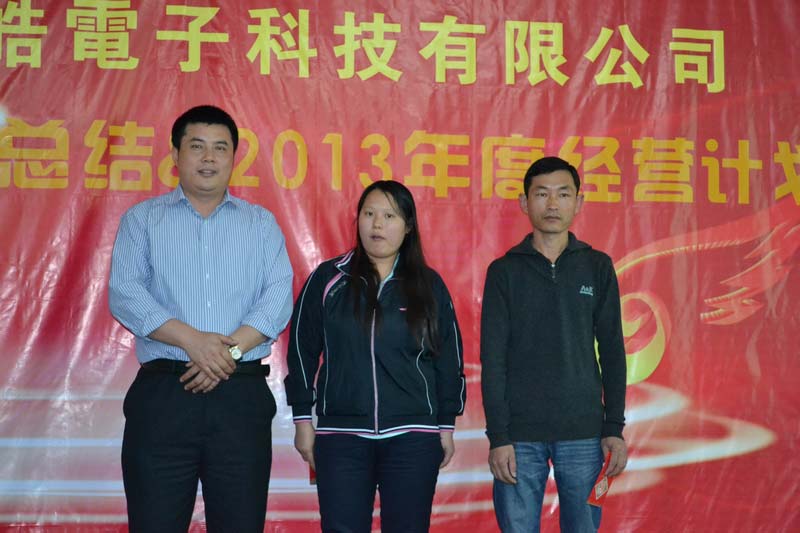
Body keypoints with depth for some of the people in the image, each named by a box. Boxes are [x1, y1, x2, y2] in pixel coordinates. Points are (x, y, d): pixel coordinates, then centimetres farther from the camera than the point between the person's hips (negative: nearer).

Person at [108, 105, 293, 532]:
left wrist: (231, 350, -14)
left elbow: (278, 297, 2)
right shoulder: (142, 220, 12)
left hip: (242, 396, 1)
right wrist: (193, 341, -15)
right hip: (162, 393, -1)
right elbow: (124, 293, -2)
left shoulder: (261, 223, 15)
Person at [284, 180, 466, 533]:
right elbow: (302, 351, 5)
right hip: (341, 436, 0)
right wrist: (303, 420, 2)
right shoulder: (328, 279, 3)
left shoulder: (429, 285, 5)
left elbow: (448, 359, 8)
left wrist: (446, 426, 5)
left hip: (413, 437, 1)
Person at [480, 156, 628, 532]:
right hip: (520, 436, -1)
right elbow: (492, 360, 0)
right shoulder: (504, 271, 3)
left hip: (584, 434, 1)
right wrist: (498, 436, -7)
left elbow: (612, 352, 7)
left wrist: (615, 428, 1)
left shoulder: (597, 267, 6)